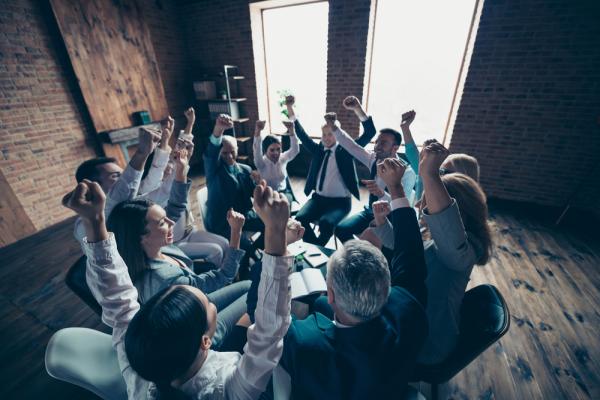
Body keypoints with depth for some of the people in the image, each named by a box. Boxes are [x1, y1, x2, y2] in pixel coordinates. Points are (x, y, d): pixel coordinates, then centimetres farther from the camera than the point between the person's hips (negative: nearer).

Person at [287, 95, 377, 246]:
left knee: (326, 222, -31)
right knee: (300, 218, -21)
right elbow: (302, 134, 5)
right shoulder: (318, 150, 10)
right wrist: (290, 108, -6)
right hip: (318, 198, 4)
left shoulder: (345, 150, 0)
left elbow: (370, 133, -8)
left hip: (340, 202, -3)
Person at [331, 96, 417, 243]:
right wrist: (334, 128, -23)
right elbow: (351, 146, -9)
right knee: (341, 228, -9)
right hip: (371, 212, 6)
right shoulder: (374, 159, -5)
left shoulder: (406, 172, -22)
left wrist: (381, 193, -50)